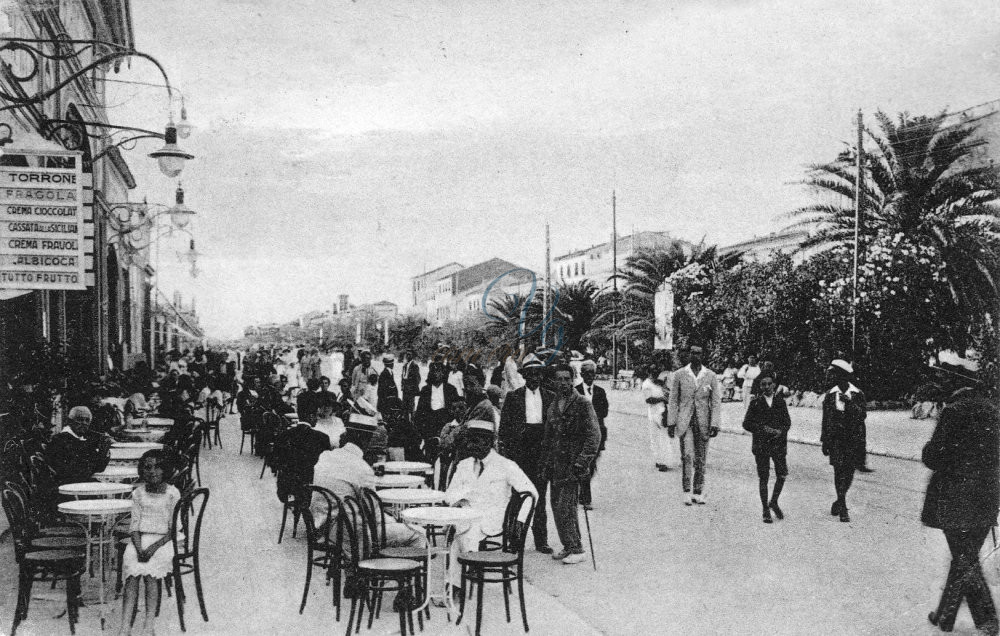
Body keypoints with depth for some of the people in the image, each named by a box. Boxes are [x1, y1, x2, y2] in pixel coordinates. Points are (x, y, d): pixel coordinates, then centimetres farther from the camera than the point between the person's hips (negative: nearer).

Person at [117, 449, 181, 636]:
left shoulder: (172, 494, 0)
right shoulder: (138, 493, 11)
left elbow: (174, 529, -3)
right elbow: (135, 524, 7)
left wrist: (155, 546, -18)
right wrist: (139, 547, -12)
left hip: (164, 541, -3)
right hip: (140, 539, 3)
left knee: (149, 571, -31)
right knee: (132, 568, -26)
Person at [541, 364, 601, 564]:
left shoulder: (583, 405, -7)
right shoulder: (552, 407, 14)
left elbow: (594, 435, -11)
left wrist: (582, 462, -16)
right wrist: (546, 462, 15)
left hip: (572, 466, -7)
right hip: (556, 466, 7)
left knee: (565, 507, -11)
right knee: (557, 507, 8)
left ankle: (576, 550, -2)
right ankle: (568, 547, 18)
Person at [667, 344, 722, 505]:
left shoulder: (711, 376, 3)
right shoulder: (679, 375, 3)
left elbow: (716, 401, 3)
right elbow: (673, 400, 5)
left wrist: (715, 424, -5)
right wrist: (671, 423, 1)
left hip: (703, 423, 1)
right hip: (685, 421, -1)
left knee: (701, 459, 5)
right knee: (686, 456, -11)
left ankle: (698, 492, 14)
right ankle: (686, 492, -4)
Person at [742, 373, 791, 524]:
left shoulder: (780, 401, 7)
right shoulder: (755, 402, 2)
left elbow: (787, 422, 7)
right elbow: (746, 423, 0)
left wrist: (780, 431, -13)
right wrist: (762, 429, -13)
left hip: (779, 444, 1)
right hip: (761, 445, -1)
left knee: (782, 475, -5)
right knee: (763, 478, 1)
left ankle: (774, 502, 19)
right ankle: (766, 511, 10)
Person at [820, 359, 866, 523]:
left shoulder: (857, 394, 0)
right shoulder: (830, 395, 4)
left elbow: (862, 416, -7)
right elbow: (826, 420, 7)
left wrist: (850, 403, -21)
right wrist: (824, 441, 6)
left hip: (853, 439, 0)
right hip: (836, 439, 0)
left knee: (849, 471, 4)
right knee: (839, 471, -8)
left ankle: (840, 502, 27)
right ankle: (843, 508, -3)